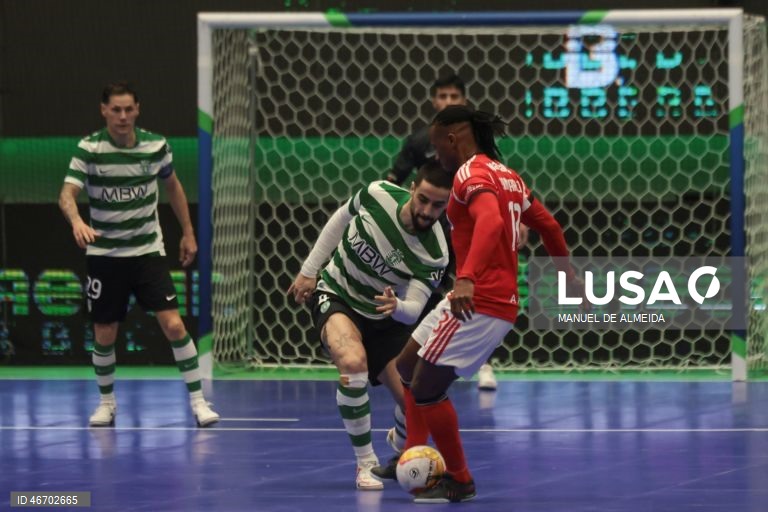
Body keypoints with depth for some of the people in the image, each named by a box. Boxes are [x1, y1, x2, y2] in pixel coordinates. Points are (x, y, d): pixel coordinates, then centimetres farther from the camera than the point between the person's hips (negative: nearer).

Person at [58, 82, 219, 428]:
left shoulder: (156, 146, -4)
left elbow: (172, 186, 15)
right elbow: (67, 194, -24)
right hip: (104, 254, -1)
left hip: (148, 250, 1)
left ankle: (198, 401, -4)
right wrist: (76, 221, -46)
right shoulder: (89, 149, -13)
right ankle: (107, 403, 28)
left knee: (173, 325, -12)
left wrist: (188, 233, 15)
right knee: (104, 335, 6)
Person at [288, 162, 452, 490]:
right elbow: (340, 219, 0)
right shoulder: (378, 195, -21)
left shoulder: (434, 254, -23)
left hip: (383, 317, 1)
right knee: (353, 363, -33)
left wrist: (396, 306, -49)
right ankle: (366, 463, -17)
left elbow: (413, 310, -25)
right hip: (334, 295, -1)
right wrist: (309, 271, 4)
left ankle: (402, 450, 32)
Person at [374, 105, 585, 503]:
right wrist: (570, 278, 38)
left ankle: (458, 482, 6)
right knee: (408, 368, 19)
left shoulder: (471, 173, -12)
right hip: (501, 303, 10)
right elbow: (548, 226, 25)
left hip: (477, 303, -10)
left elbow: (490, 221, -31)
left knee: (427, 388, -5)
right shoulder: (507, 176, 16)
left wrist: (467, 278, -44)